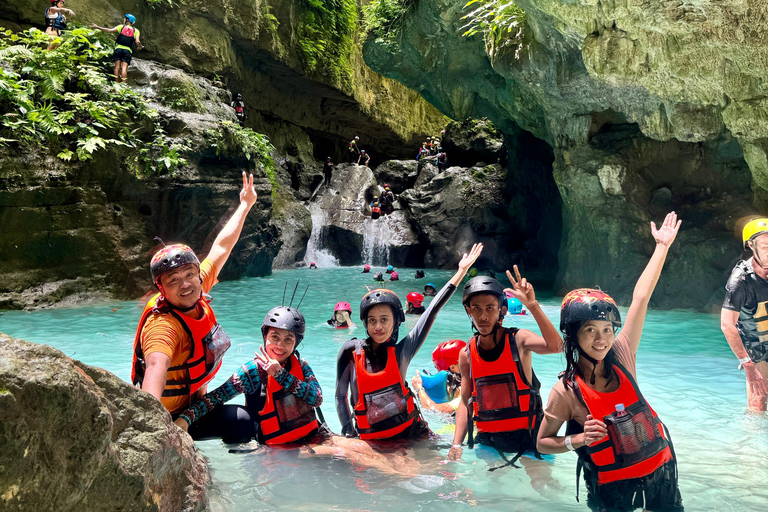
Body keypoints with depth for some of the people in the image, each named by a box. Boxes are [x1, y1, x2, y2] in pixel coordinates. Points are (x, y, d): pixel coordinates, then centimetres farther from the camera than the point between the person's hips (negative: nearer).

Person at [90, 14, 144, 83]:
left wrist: (97, 27, 5)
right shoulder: (135, 31, 8)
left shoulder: (121, 27, 7)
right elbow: (137, 41, -5)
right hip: (128, 50, 0)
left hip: (118, 48, 0)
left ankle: (117, 83, 0)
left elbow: (109, 30, 0)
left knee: (117, 67, 3)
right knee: (124, 68, -8)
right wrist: (140, 47, 17)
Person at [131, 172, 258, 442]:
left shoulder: (196, 295, -9)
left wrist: (245, 204, 14)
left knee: (243, 422, 26)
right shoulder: (163, 325, -33)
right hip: (168, 416, -8)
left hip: (193, 402, 9)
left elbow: (222, 246, 3)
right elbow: (156, 365, -53)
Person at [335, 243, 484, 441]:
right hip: (369, 437, 1)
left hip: (409, 430, 0)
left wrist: (461, 271, 3)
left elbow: (432, 312, 0)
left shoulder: (401, 352, -2)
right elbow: (340, 397, 6)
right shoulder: (350, 351, -3)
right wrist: (350, 436, -1)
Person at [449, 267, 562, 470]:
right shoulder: (466, 355, 1)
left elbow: (555, 346, -31)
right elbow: (465, 402, 8)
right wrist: (457, 444, -3)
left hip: (524, 437, -2)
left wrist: (532, 305, -41)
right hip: (487, 441, 3)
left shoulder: (518, 340, -10)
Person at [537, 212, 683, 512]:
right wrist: (579, 439, -24)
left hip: (661, 469, 4)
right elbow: (543, 442, -7)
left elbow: (640, 298, -8)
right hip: (612, 487, -4)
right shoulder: (566, 392, -19)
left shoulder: (621, 356, -11)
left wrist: (662, 246, -2)